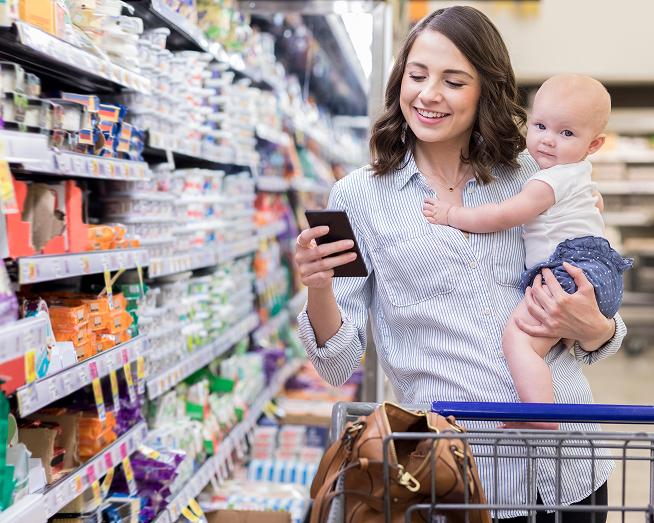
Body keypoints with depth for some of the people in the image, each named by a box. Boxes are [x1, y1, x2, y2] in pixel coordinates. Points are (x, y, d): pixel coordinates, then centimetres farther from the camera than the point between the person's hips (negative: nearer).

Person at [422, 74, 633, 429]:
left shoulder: (550, 181, -11)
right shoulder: (578, 172, 22)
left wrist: (452, 215, -5)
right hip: (601, 272, 12)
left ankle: (543, 419, -40)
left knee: (517, 338, -25)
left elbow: (502, 216, -14)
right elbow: (594, 198, 46)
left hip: (573, 273, -12)